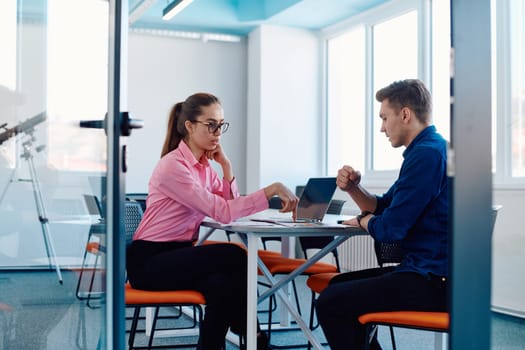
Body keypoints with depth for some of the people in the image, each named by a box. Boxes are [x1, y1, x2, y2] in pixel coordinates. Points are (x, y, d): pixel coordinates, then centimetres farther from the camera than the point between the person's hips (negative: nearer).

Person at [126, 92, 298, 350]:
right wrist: (271, 190, -28)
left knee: (222, 285, -26)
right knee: (233, 255, -24)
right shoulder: (173, 166, -18)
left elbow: (230, 208, 3)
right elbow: (221, 212, -25)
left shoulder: (204, 164, 9)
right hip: (149, 261, -7)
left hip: (179, 254, 7)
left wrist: (226, 166, -4)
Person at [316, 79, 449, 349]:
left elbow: (389, 229, -20)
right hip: (429, 269, 11)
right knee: (338, 285, 19)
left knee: (330, 303, -14)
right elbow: (383, 208, 20)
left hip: (433, 282, -11)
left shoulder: (427, 154, -19)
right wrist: (353, 188, 1)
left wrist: (362, 220, 2)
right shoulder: (429, 150, 16)